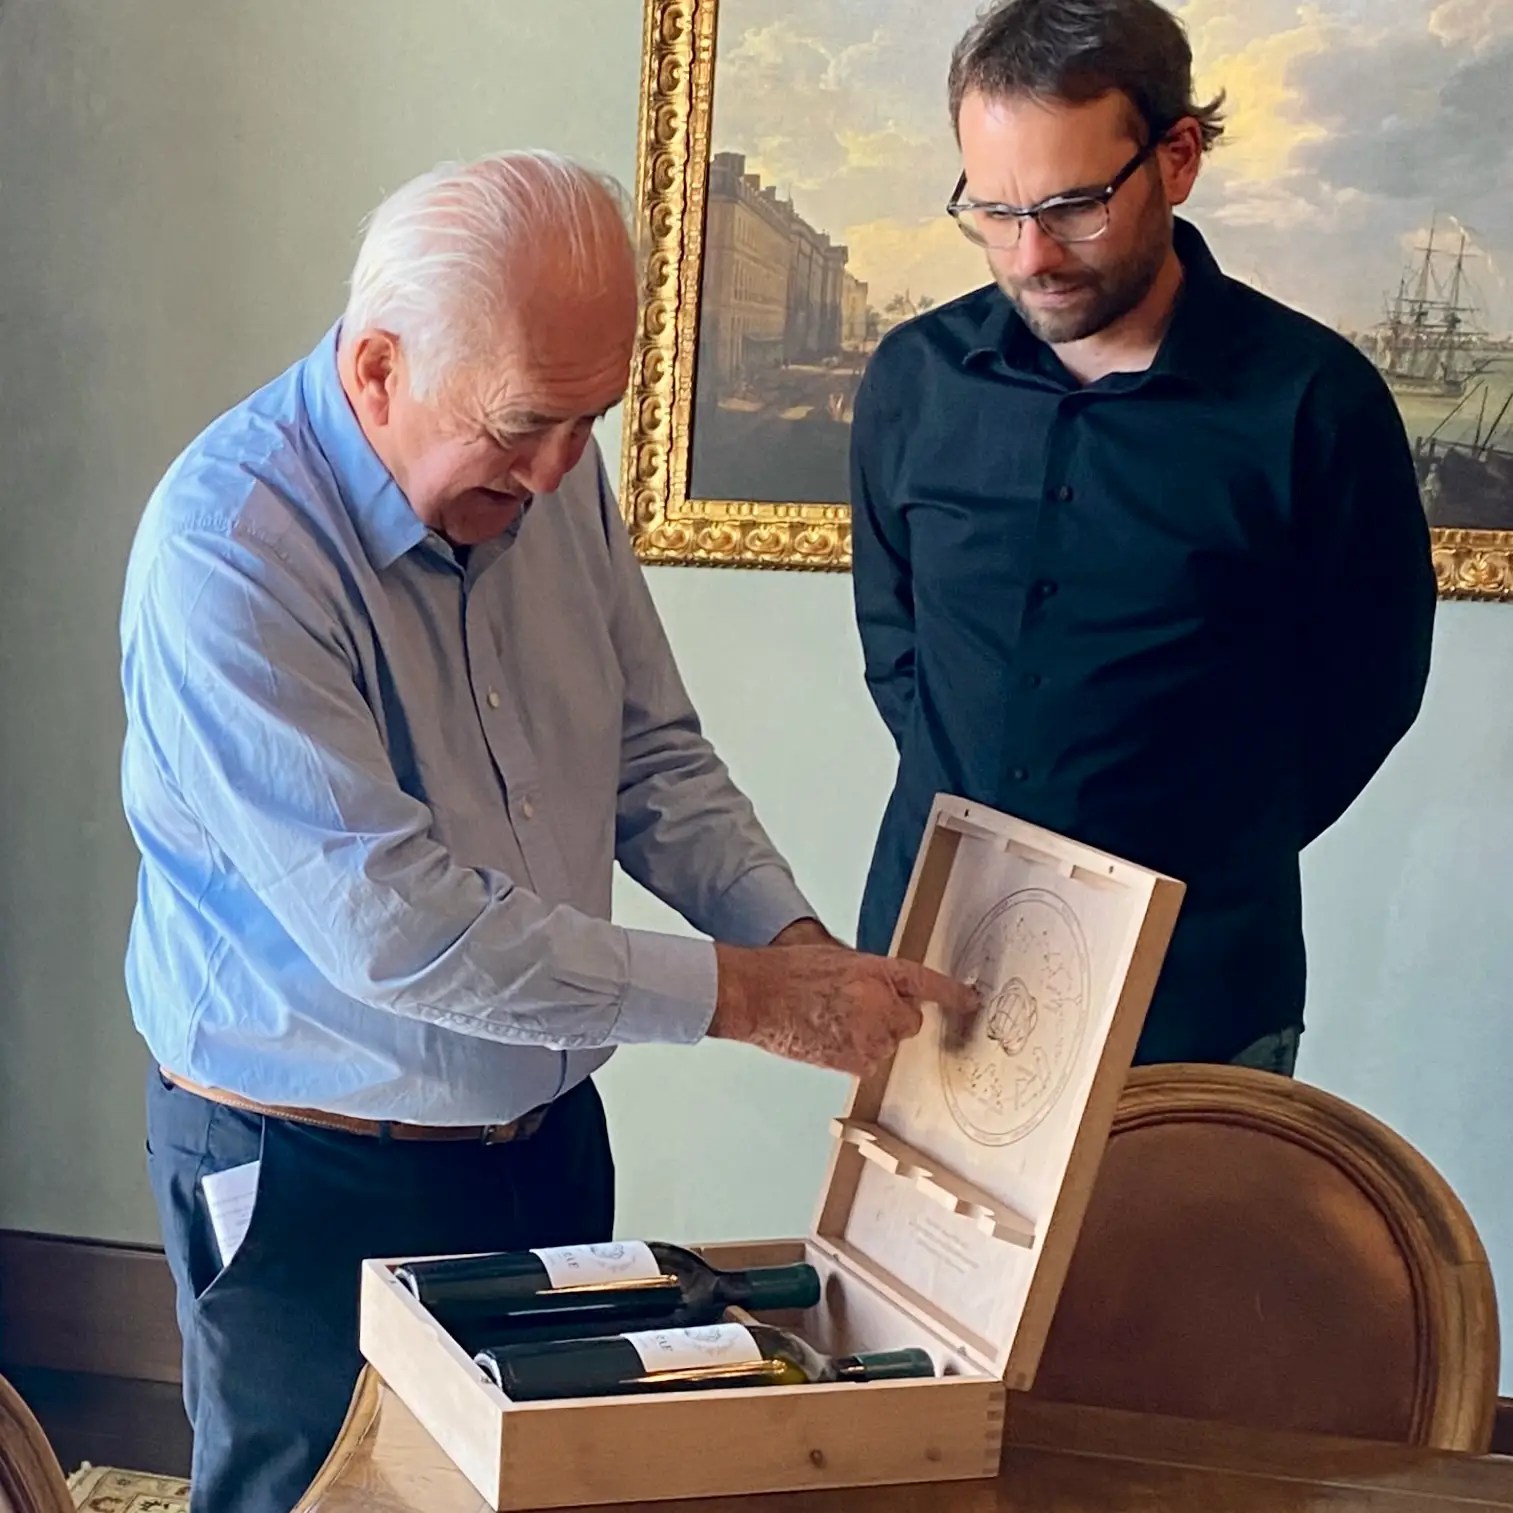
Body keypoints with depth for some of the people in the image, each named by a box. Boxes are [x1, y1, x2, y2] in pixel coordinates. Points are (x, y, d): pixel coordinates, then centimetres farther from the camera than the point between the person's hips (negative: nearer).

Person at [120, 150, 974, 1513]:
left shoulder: (553, 472, -3)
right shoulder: (229, 550, -25)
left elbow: (655, 758, 7)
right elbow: (391, 926, -30)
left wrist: (798, 942, -10)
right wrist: (744, 996, -26)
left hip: (549, 1130, 7)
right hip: (313, 1182, -6)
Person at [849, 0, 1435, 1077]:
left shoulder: (1315, 401, -11)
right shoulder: (915, 377, -1)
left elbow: (1368, 683, 0)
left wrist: (1204, 859, -2)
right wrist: (972, 820, 5)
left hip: (1193, 990, -3)